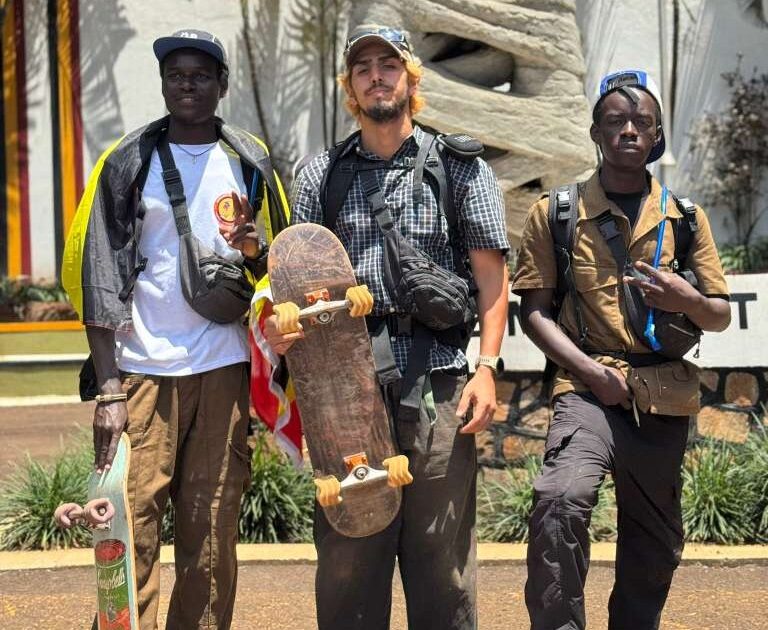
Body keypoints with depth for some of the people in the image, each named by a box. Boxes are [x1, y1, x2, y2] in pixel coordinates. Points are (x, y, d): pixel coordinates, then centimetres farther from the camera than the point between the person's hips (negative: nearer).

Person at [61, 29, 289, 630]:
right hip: (142, 370, -2)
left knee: (212, 535, 2)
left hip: (223, 368, 2)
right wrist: (108, 389, -10)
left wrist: (256, 250, -7)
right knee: (132, 527, -7)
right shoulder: (127, 162, 5)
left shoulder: (250, 162, 11)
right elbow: (96, 276, -1)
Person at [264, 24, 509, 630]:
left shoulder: (461, 168, 9)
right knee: (348, 548, 3)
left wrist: (487, 366, -7)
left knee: (442, 546, 1)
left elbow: (492, 272, 4)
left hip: (437, 377, -1)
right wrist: (279, 323, -10)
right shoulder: (322, 174, 14)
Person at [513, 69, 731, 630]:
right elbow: (534, 309, 3)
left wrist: (687, 300, -11)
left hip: (664, 397, 3)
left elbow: (722, 315, 12)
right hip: (588, 389, -3)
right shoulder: (556, 214, 5)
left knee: (655, 545, 9)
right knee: (561, 502, -29)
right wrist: (588, 369, -12)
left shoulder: (686, 218, 11)